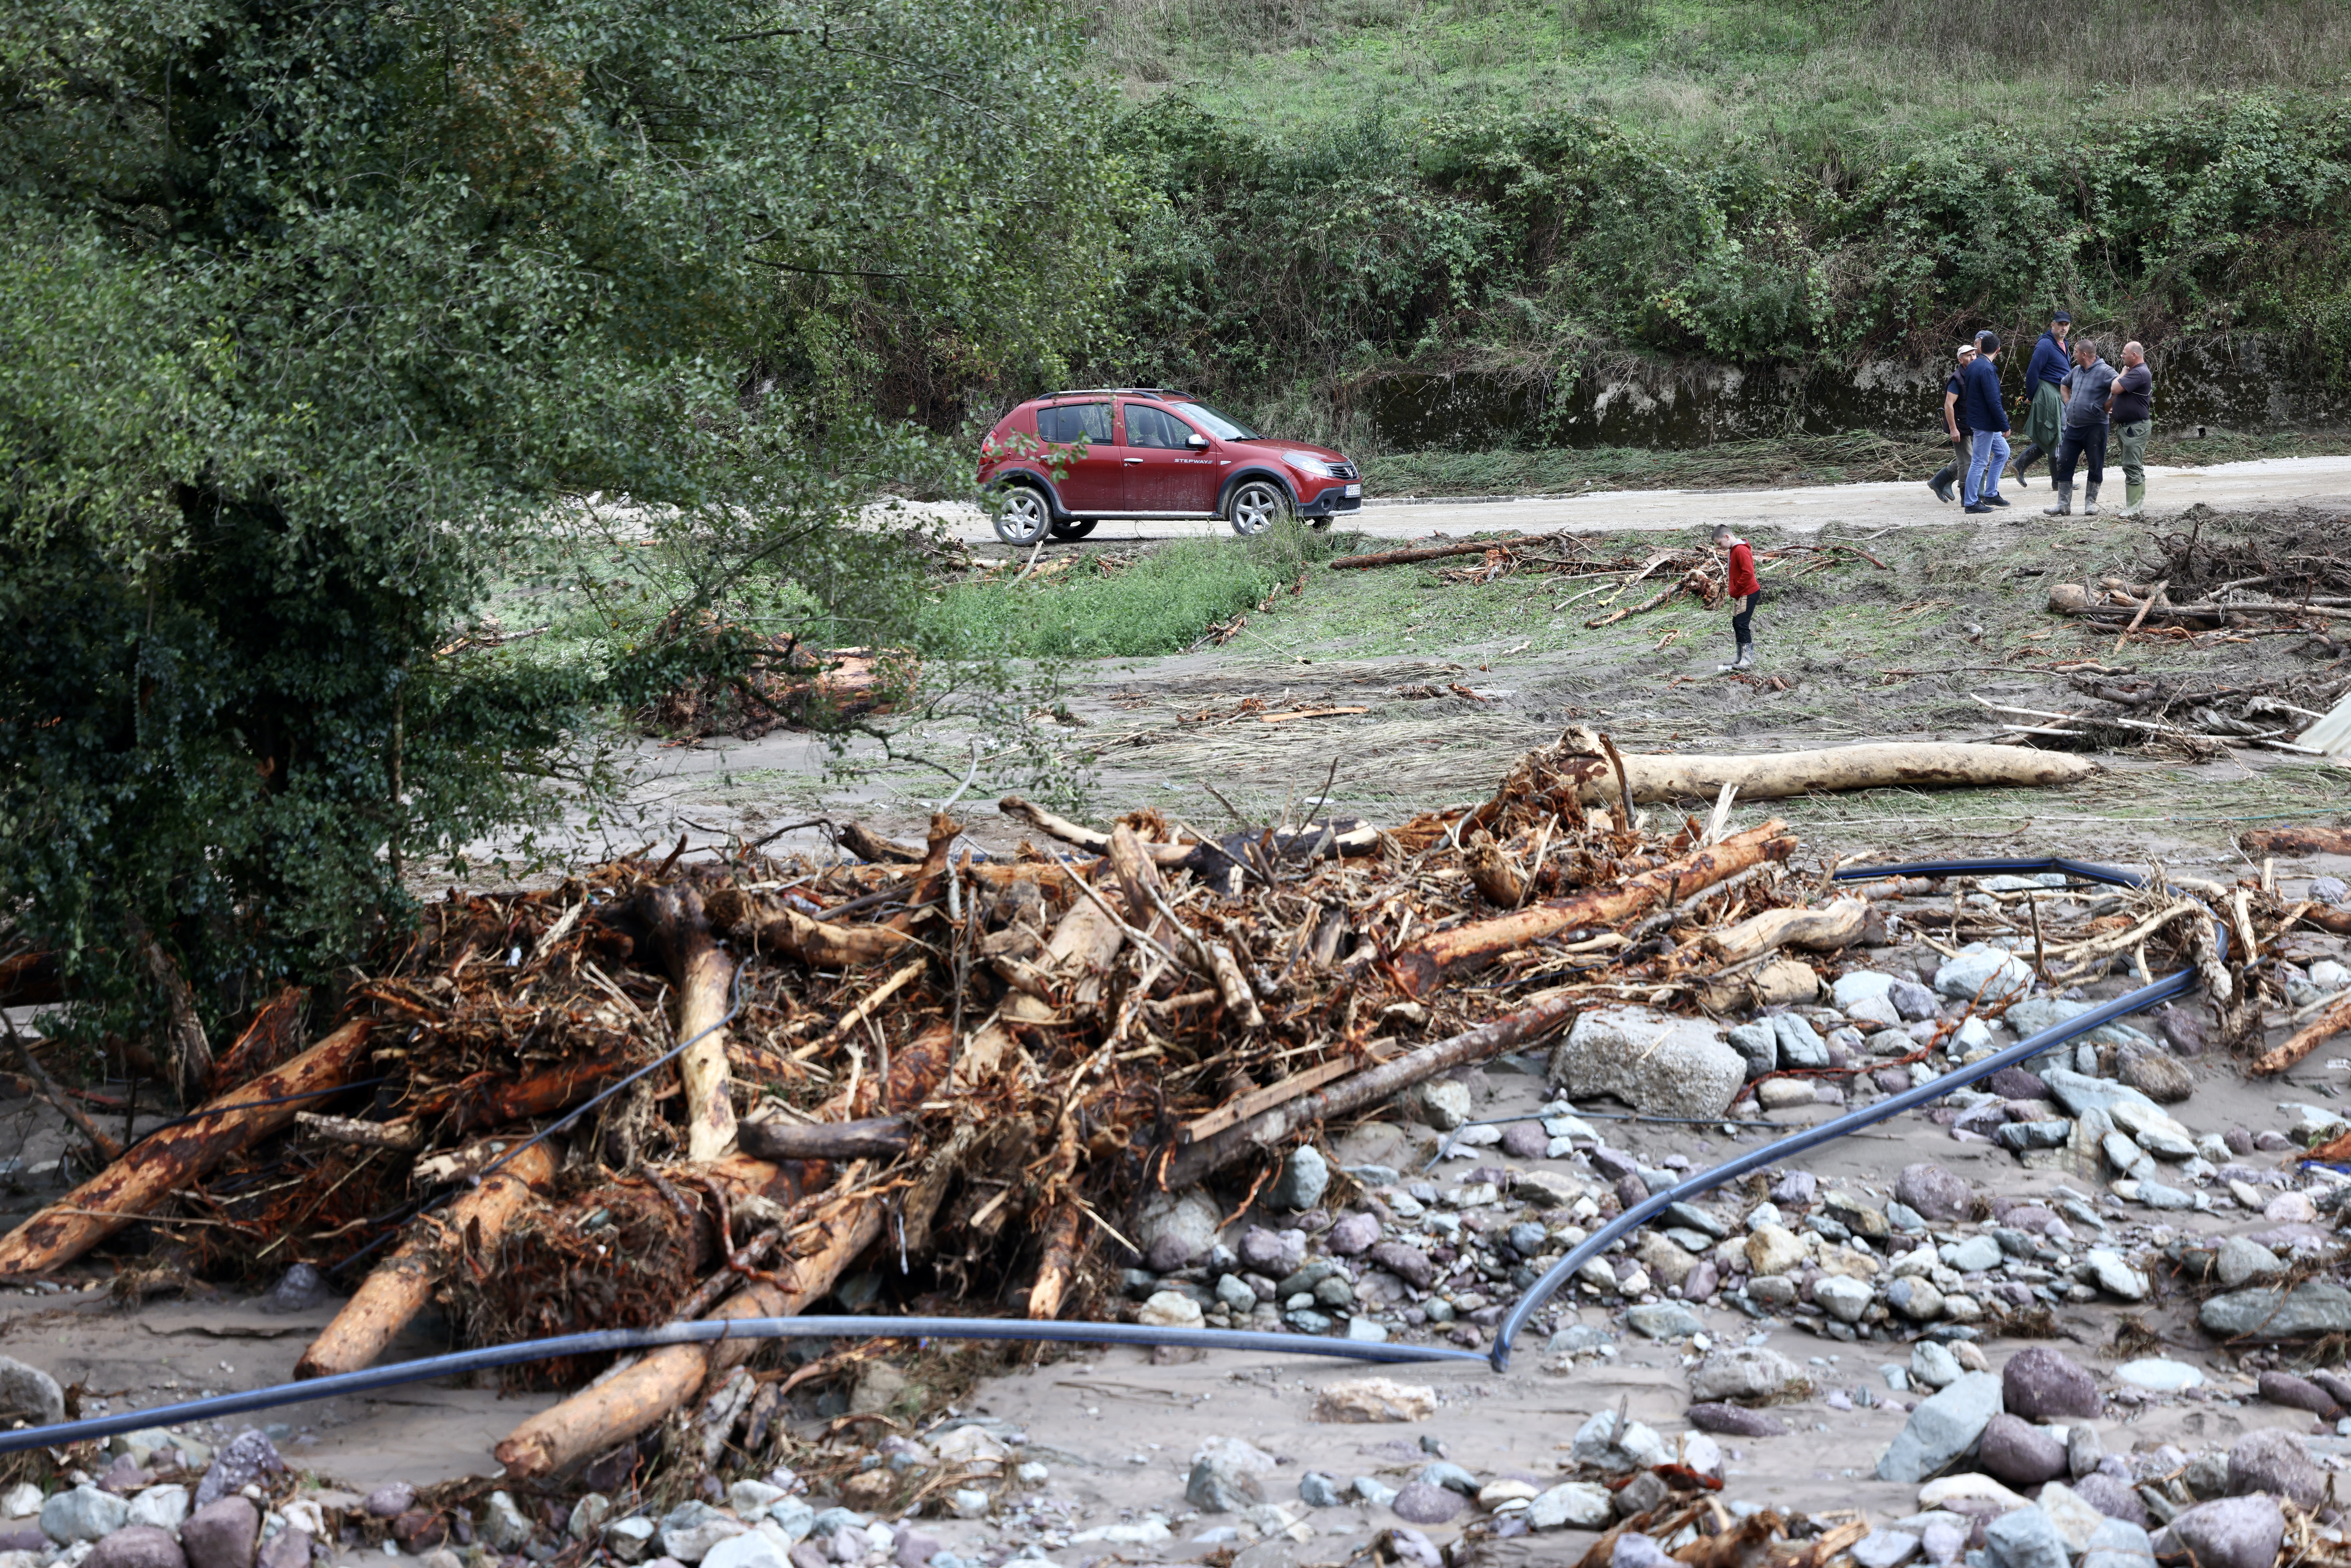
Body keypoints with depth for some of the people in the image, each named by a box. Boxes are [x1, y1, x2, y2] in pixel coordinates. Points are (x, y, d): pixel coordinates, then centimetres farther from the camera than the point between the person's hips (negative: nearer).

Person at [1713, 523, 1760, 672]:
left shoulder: (1741, 551, -20)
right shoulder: (1733, 550, 13)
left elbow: (1748, 573, -27)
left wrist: (1736, 591, -18)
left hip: (1748, 594, -11)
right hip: (1740, 595, 11)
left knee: (1742, 625, -12)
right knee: (1737, 625, 13)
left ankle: (1748, 659, -12)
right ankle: (1741, 658, 19)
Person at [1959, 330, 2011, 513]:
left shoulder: (1973, 366, 8)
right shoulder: (1987, 370, -21)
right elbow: (1994, 401, -23)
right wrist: (2005, 426, -17)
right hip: (1984, 423, -10)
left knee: (2002, 452, 19)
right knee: (1979, 462, -3)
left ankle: (1991, 494, 21)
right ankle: (1971, 503, 2)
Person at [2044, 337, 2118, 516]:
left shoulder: (2105, 372, -14)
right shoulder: (2077, 371, 11)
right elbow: (2065, 385, 32)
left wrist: (2106, 407, -15)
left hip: (2095, 427, -7)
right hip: (2073, 427, 7)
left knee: (2095, 466, 4)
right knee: (2064, 464, 3)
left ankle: (2091, 503, 14)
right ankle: (2064, 505, 7)